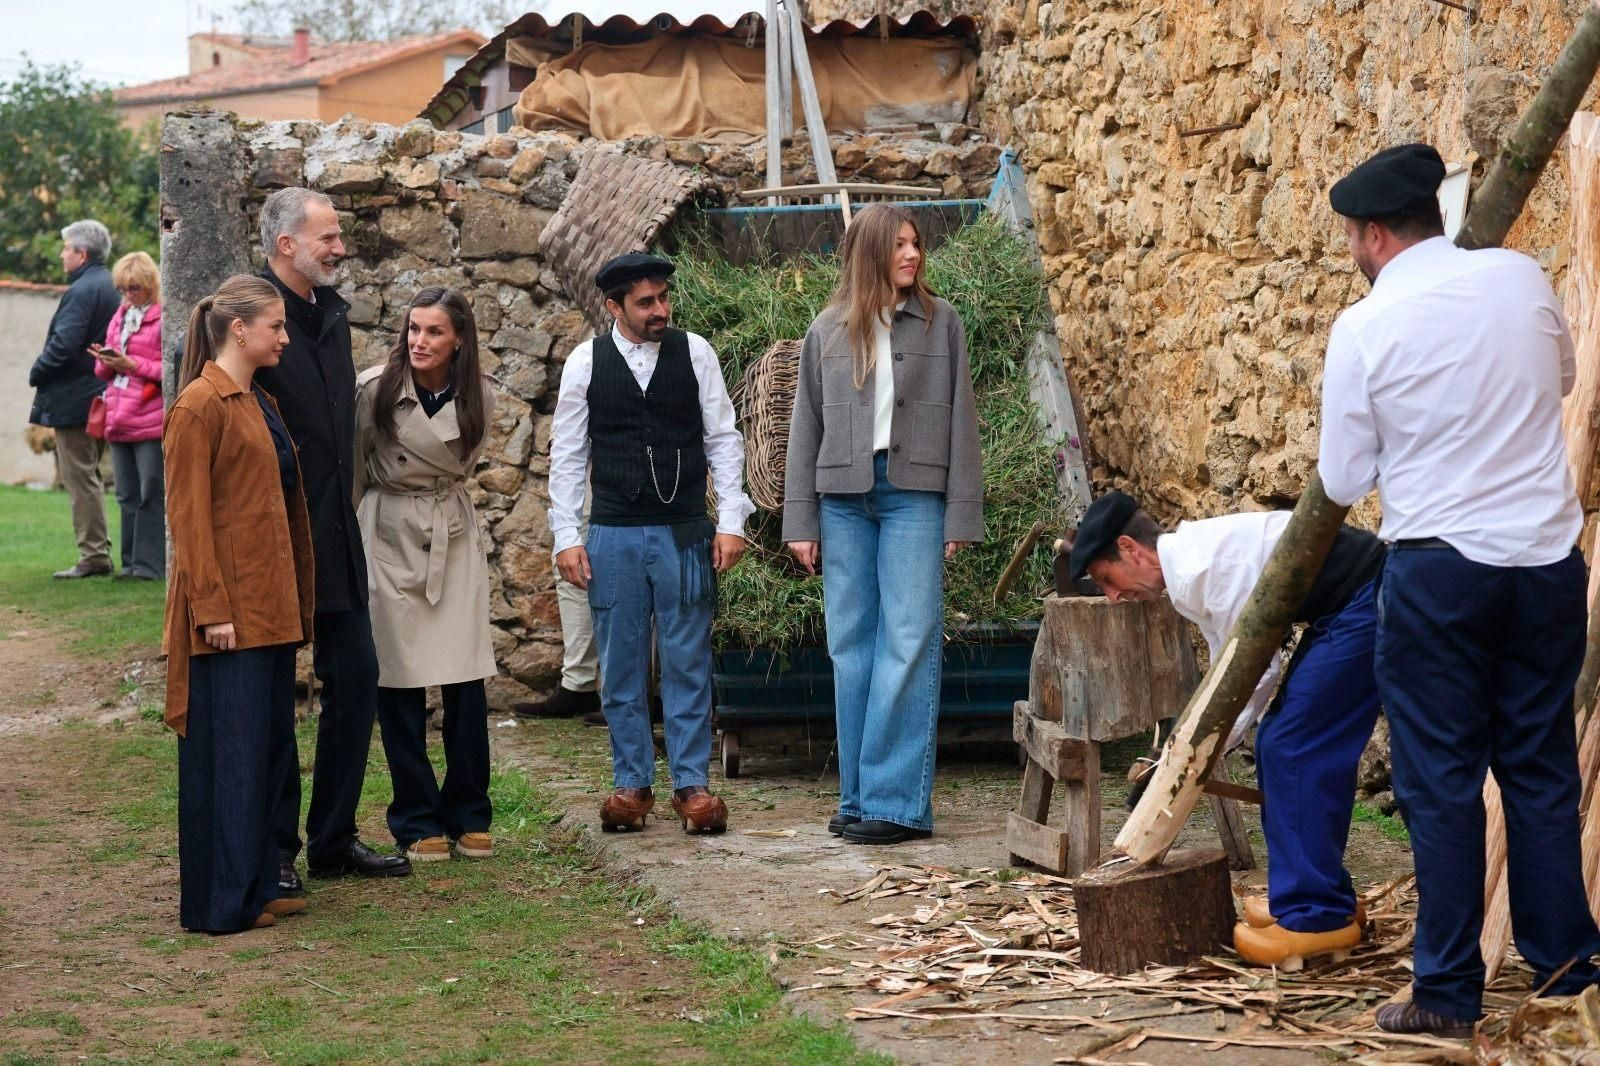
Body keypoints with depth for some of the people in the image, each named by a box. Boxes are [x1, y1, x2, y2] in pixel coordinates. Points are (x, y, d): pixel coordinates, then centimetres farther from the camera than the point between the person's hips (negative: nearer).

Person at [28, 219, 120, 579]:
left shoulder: (82, 291, -17)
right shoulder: (106, 286, 13)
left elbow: (63, 345, -24)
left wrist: (36, 373, -7)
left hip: (73, 399, -10)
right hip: (96, 395, 10)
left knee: (80, 479, -5)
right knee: (88, 478, 16)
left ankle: (93, 556, -4)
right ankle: (97, 553, 19)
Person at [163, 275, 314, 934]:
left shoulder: (261, 404, 17)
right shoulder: (199, 405, -11)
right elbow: (188, 515, -15)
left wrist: (297, 600, 16)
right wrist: (212, 608, -18)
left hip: (271, 605, 9)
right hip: (228, 610, -9)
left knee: (271, 748, 11)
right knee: (228, 753, -5)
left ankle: (258, 886, 19)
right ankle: (219, 903, 0)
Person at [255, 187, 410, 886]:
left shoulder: (331, 312, 12)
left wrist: (344, 498, 17)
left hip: (334, 534, 8)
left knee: (356, 678, 10)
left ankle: (334, 840, 20)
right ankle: (275, 849, 12)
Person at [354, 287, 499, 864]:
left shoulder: (478, 399, -3)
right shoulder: (375, 389, -12)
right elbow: (353, 469, 0)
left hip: (454, 537, 3)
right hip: (388, 536, -2)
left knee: (466, 681, 0)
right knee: (400, 684, -1)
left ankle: (468, 815, 13)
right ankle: (417, 821, 9)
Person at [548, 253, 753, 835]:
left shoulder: (695, 353, 1)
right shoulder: (586, 362, 1)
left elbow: (723, 438, 5)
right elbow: (567, 454, 5)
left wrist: (731, 520, -2)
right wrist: (565, 536, -1)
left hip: (685, 534, 0)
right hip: (613, 535, 0)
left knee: (688, 664, 2)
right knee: (621, 666, 6)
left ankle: (692, 784, 8)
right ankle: (631, 783, 15)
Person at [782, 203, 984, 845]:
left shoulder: (940, 323, 7)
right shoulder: (827, 332, 10)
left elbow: (960, 421, 5)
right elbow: (806, 428, 11)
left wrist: (961, 515, -2)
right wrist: (800, 522, 6)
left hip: (913, 494, -2)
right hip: (843, 496, 2)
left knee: (908, 643, -7)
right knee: (851, 645, 3)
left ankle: (897, 799, -6)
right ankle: (858, 797, 9)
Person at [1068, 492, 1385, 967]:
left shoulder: (1200, 566, -20)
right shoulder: (1188, 574, 12)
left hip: (1367, 602, -10)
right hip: (1342, 610, 10)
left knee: (1292, 746, -11)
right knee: (1281, 744, 11)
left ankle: (1317, 916, -7)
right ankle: (1327, 898, 19)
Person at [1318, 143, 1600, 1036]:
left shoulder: (1365, 328, -10)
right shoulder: (1522, 279, 0)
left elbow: (1344, 480, -1)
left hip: (1439, 563, -4)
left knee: (1442, 779, 4)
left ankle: (1449, 994, 7)